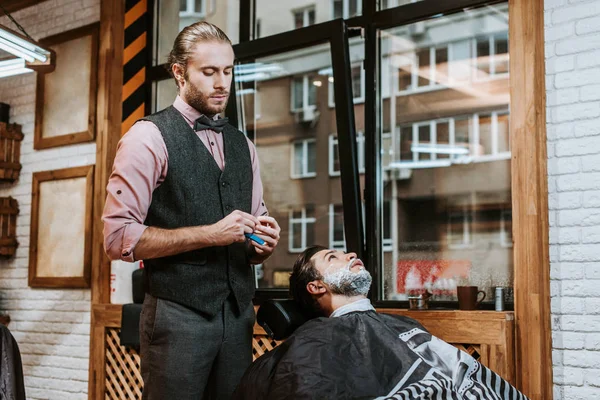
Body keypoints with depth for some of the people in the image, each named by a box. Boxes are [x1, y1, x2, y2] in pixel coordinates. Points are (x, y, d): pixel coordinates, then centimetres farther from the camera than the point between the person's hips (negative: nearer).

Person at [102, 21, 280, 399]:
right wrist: (210, 234, -18)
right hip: (178, 315, -5)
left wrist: (264, 242, -5)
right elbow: (118, 236, -14)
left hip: (238, 313, 6)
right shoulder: (149, 137, -6)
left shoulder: (243, 146, 14)